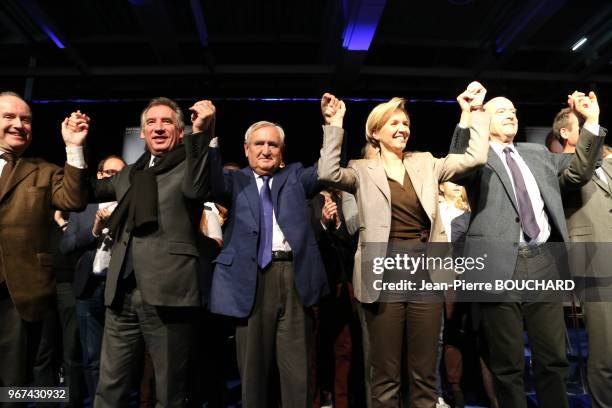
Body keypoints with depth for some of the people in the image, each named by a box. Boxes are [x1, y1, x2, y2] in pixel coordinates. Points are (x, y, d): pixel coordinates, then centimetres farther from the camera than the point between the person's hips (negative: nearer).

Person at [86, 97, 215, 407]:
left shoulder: (189, 166, 1)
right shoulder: (129, 174, 20)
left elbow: (196, 190, -20)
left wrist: (201, 132, -29)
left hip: (167, 293, -5)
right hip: (123, 293, 6)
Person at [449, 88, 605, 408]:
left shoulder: (537, 153, 21)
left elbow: (579, 171, 19)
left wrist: (592, 123, 10)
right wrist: (466, 117, -28)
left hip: (544, 262, 5)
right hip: (501, 264, -5)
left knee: (553, 358, 14)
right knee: (507, 364, 6)